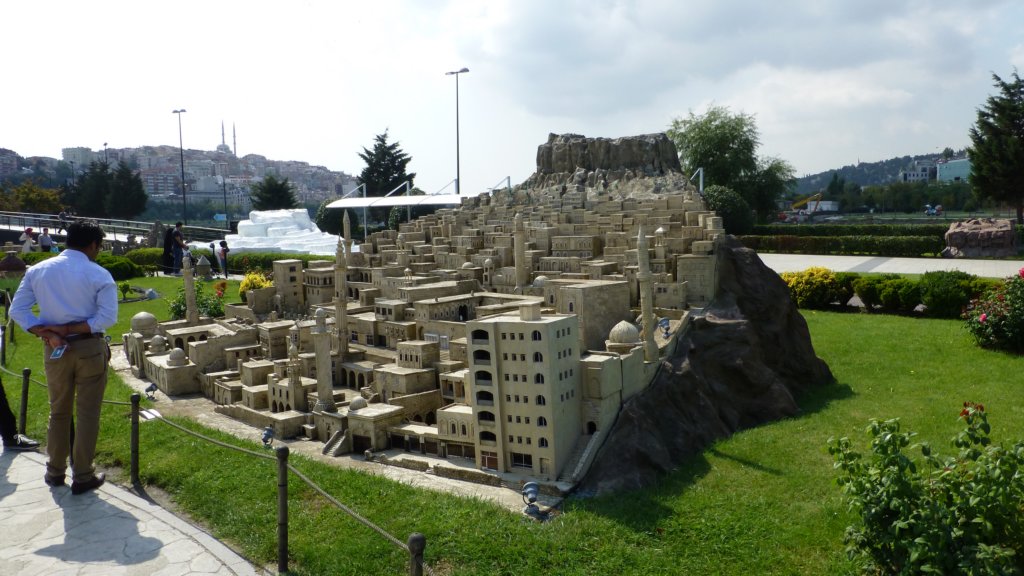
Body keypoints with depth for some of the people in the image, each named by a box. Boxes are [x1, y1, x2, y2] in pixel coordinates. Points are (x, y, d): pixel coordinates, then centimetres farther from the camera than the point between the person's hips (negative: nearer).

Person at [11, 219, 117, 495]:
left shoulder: (37, 270, 3)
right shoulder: (99, 275, -9)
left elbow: (18, 310, -1)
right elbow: (107, 317, -17)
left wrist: (48, 333, -10)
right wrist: (68, 328, -13)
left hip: (54, 350, 4)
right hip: (90, 349, -4)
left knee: (59, 412, 19)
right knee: (87, 414, 6)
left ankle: (55, 471, 30)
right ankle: (82, 477, 12)